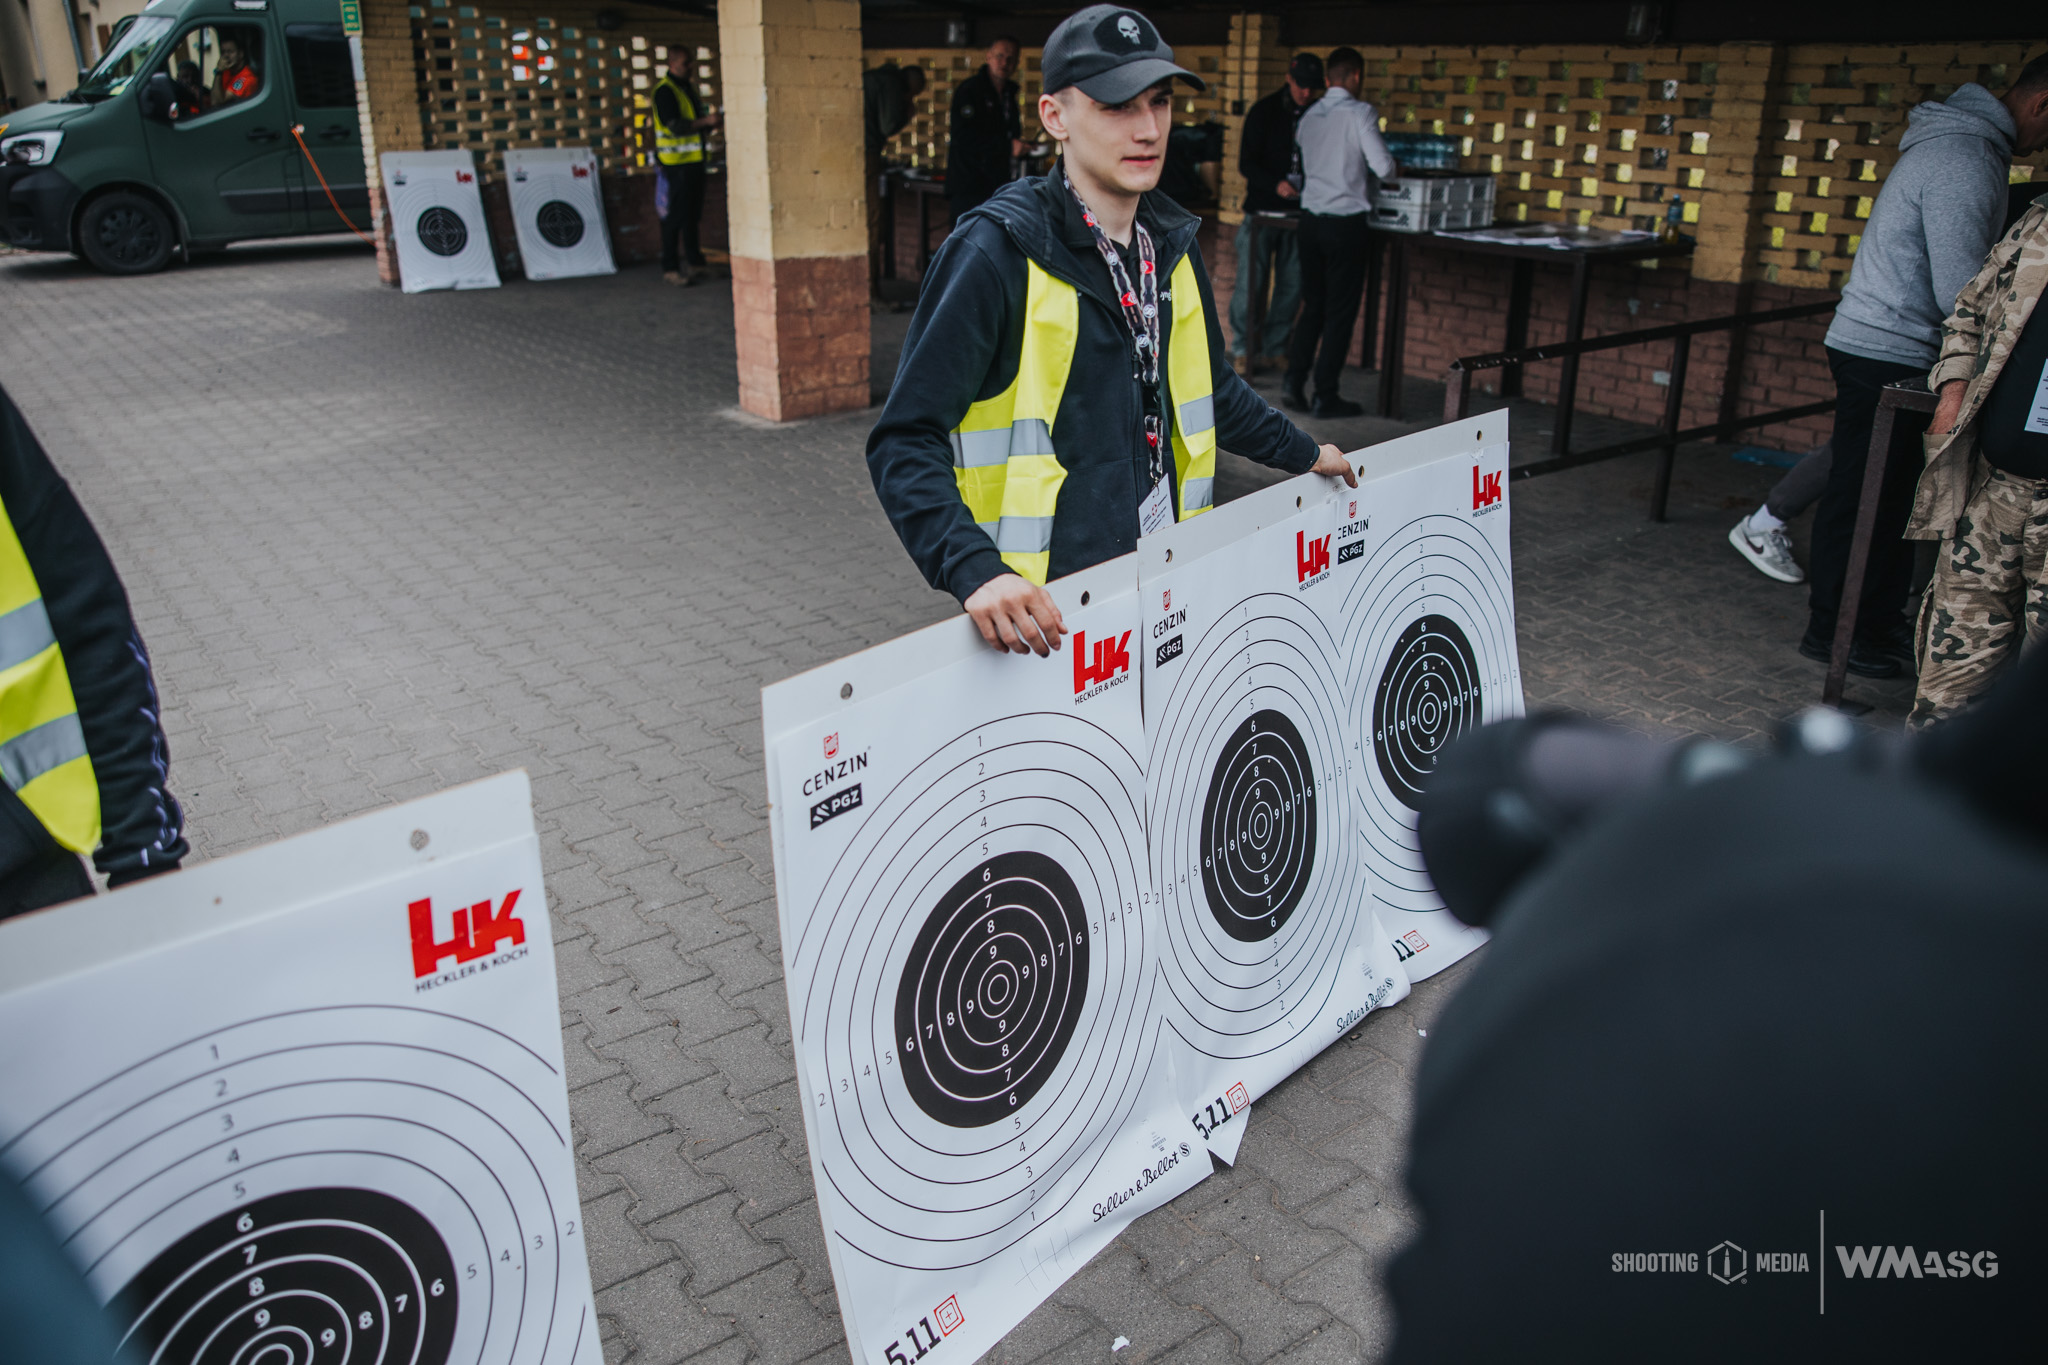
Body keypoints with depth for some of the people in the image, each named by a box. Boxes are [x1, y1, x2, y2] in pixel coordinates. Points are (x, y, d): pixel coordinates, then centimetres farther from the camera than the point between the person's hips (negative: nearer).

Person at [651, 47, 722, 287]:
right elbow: (674, 125, -20)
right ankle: (670, 268, -4)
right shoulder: (664, 90, -11)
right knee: (674, 216, -7)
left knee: (692, 213, 13)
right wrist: (706, 121, -24)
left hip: (694, 159, 9)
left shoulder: (687, 87, 18)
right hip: (674, 162, -9)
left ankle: (695, 262, 21)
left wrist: (712, 120, 5)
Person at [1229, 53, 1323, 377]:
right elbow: (1246, 163, -6)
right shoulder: (1264, 112, -2)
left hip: (1299, 211, 3)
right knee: (1251, 283, -5)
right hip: (1263, 211, -3)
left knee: (1292, 285, 3)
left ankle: (1275, 348, 15)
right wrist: (1275, 185, -22)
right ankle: (1242, 349, 8)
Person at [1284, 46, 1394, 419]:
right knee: (1340, 311, 1)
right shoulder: (1360, 113, -10)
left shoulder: (1309, 115, 8)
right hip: (1346, 223, -6)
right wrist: (1387, 166, 9)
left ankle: (1293, 383, 8)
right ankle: (1326, 396, 4)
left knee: (1313, 305, 15)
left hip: (1311, 218, 6)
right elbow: (1384, 166, -15)